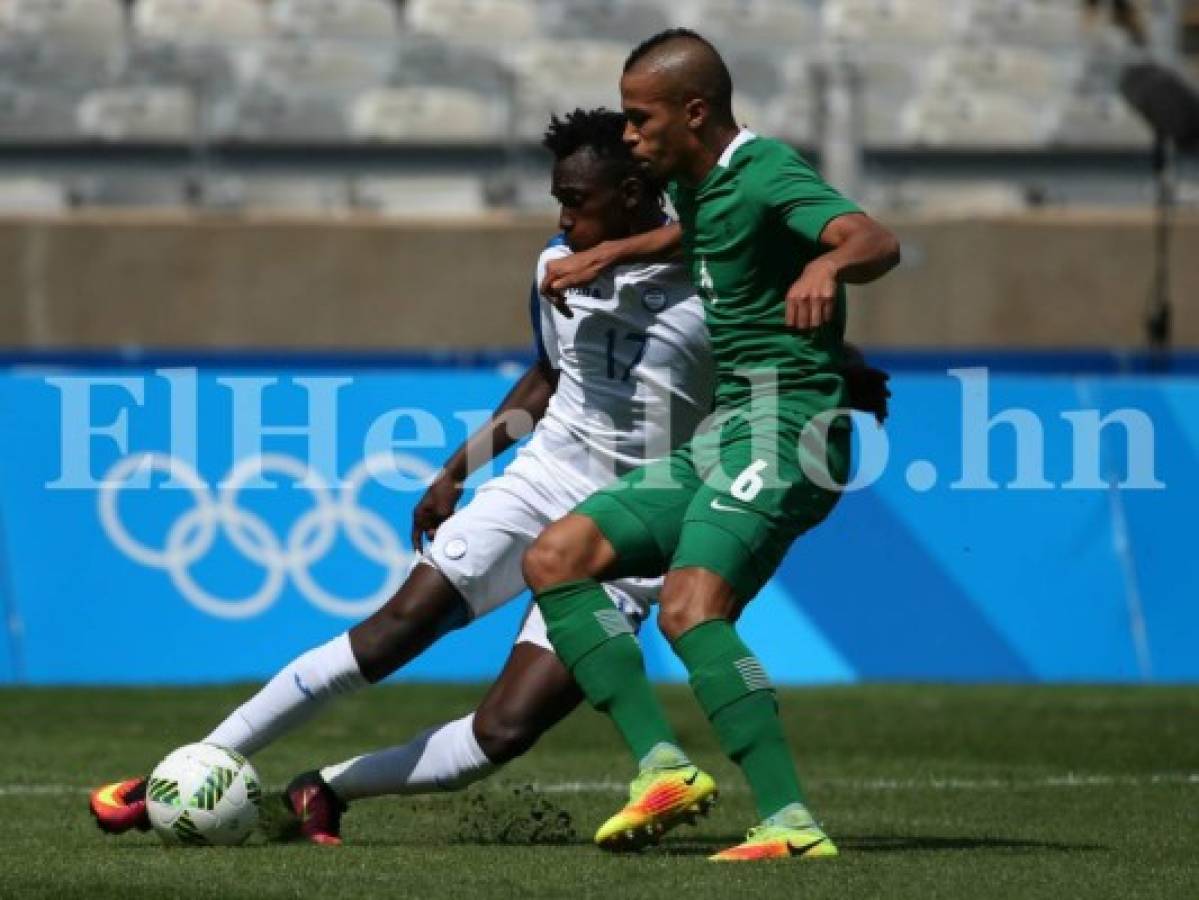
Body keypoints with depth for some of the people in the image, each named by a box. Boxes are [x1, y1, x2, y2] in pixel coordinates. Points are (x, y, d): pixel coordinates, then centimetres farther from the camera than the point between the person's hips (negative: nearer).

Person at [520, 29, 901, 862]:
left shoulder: (767, 174, -13)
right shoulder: (698, 185, 16)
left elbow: (877, 242, -31)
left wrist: (825, 265, -53)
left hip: (779, 426, -10)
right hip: (720, 439, 10)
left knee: (690, 611, -28)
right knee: (555, 559, 1)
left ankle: (792, 824, -32)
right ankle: (663, 766, -9)